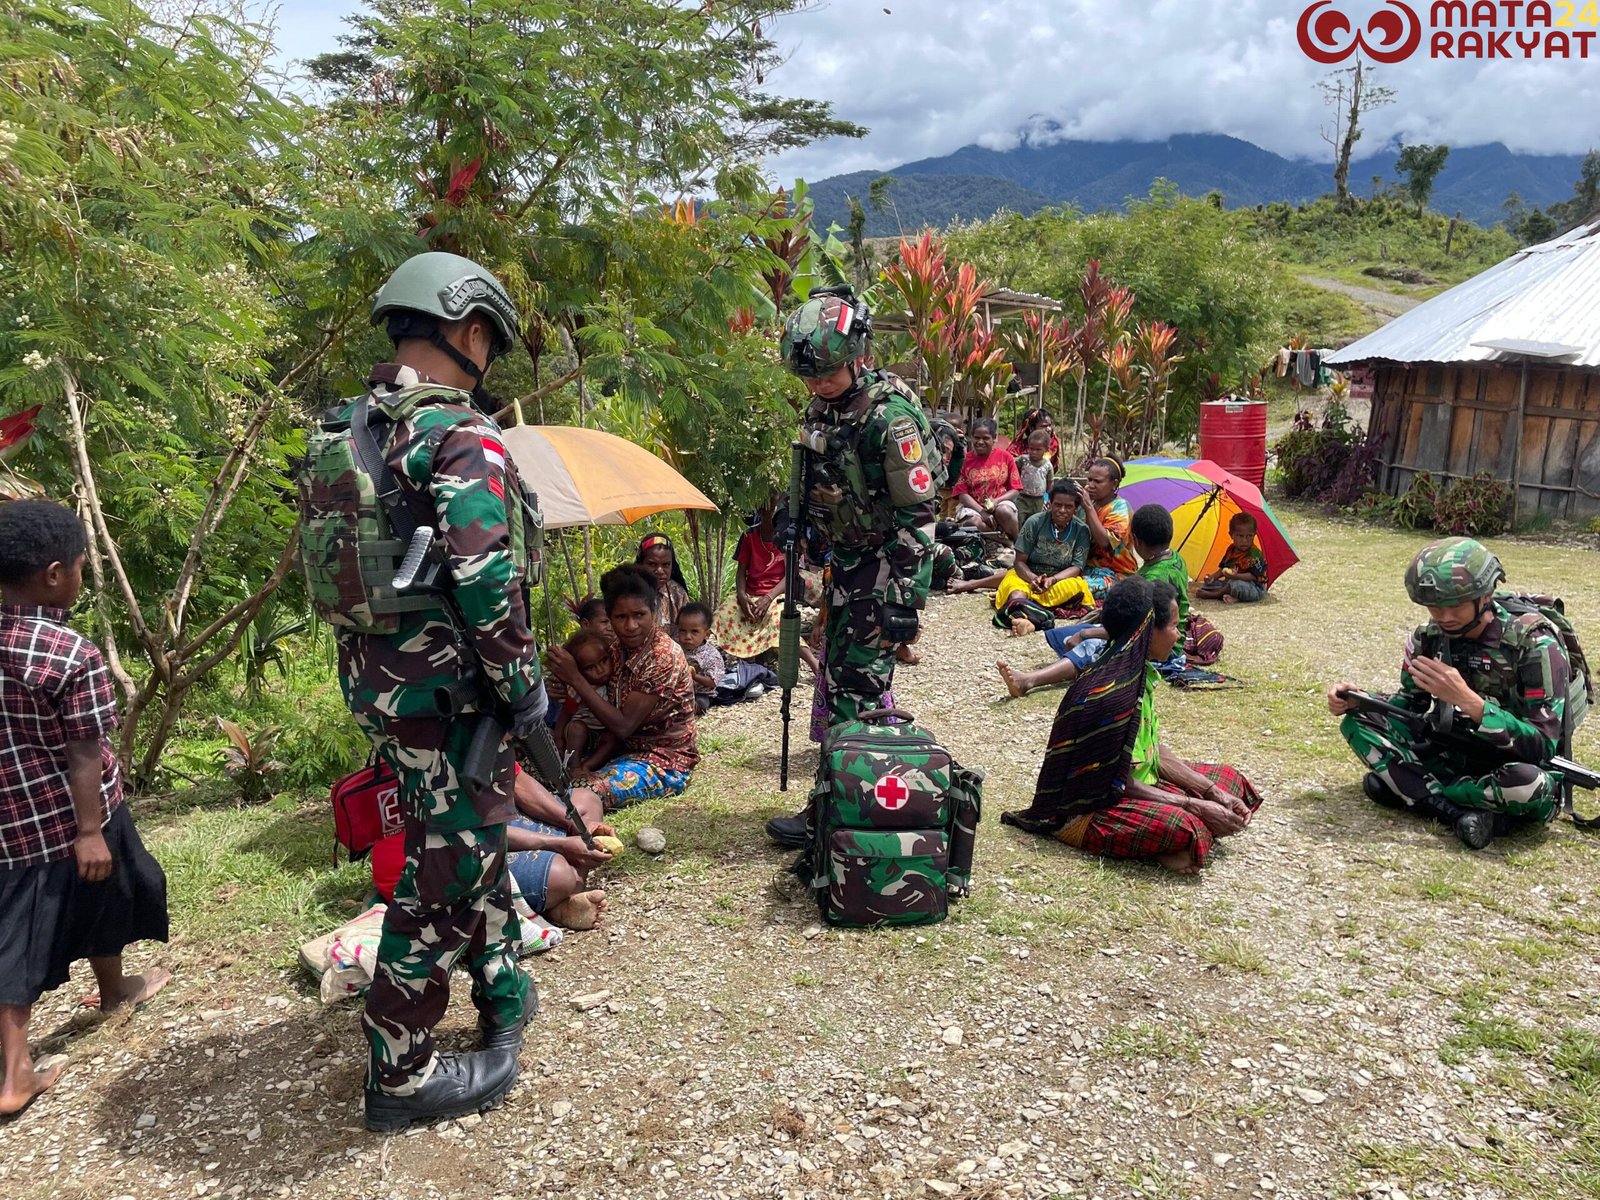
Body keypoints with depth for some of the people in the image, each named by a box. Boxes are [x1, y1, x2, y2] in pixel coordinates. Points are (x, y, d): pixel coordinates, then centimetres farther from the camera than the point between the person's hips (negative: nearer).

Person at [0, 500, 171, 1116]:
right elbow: (82, 755, -20)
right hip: (69, 816, -5)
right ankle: (115, 990, 45)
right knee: (96, 901, 21)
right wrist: (91, 830, -14)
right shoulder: (73, 655, -22)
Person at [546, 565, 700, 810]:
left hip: (665, 762, -8)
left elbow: (623, 725, -20)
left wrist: (575, 678, -20)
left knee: (583, 795, -30)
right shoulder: (619, 650, 4)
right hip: (629, 750, 8)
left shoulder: (664, 656, -19)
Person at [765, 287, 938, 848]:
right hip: (846, 562, 9)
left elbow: (917, 513, -21)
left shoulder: (890, 413, -21)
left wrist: (905, 598, -22)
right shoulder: (823, 407, 5)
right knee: (840, 674, 15)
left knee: (856, 686, -6)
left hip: (886, 566, -9)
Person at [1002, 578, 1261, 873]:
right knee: (1180, 826, -35)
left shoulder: (1138, 673, 1)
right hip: (1087, 809, -10)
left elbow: (1155, 750, 7)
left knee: (1230, 779, 10)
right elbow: (1119, 784, -23)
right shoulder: (1108, 693, -28)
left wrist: (1214, 793, 0)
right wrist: (1196, 806, -20)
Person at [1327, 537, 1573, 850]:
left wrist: (1467, 699, -38)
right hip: (1454, 753, 5)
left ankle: (1404, 785, -18)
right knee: (1358, 722, -10)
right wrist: (1356, 700, -13)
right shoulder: (1430, 636, -7)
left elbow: (1542, 746, -27)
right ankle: (1462, 812, -22)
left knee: (1530, 785, -41)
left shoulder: (1534, 644, -22)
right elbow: (1411, 703, 8)